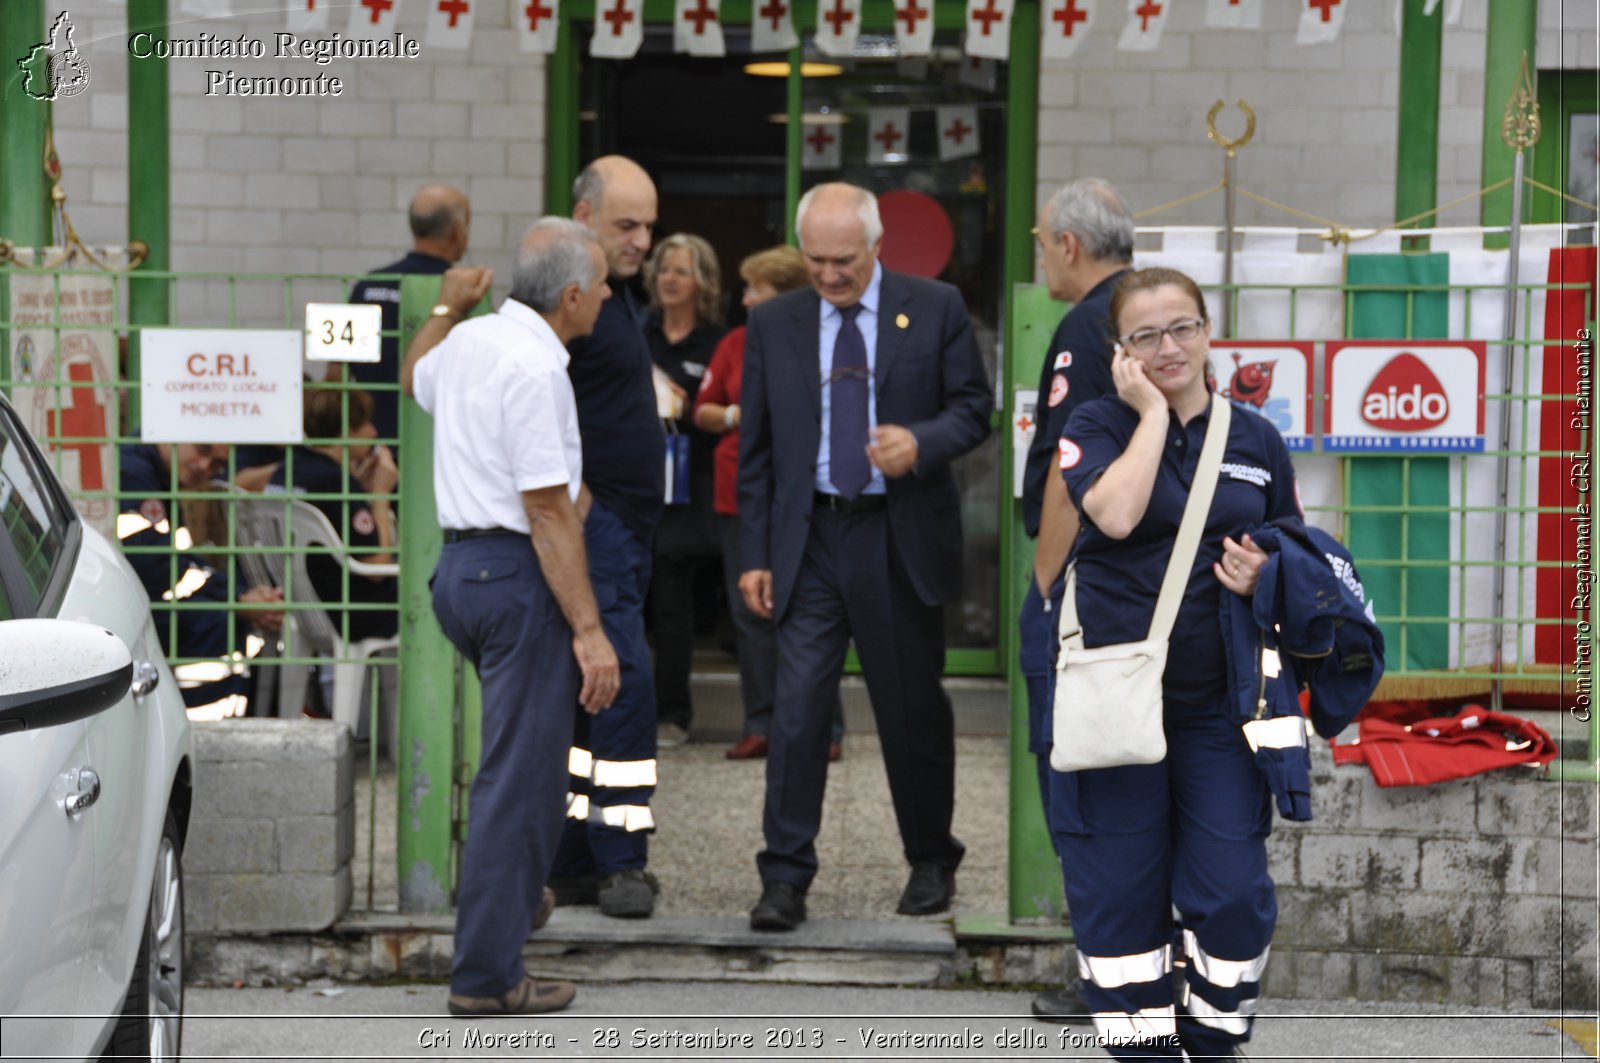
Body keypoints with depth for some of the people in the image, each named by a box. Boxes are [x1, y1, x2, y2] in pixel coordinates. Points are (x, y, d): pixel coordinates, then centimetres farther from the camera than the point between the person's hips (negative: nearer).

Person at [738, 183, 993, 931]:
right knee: (797, 707, -6)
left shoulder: (936, 310, 0)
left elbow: (974, 407, 3)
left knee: (914, 710, 8)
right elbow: (756, 447, 7)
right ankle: (785, 877, -1)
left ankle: (932, 863, 25)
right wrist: (755, 554, 2)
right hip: (810, 539, 1)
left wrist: (922, 441, -18)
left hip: (903, 540, -1)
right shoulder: (773, 324, 6)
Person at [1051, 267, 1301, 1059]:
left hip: (1216, 698, 2)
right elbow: (1117, 514, -20)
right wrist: (1152, 411, -11)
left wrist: (1264, 578, -5)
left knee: (1234, 894, -3)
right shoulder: (1099, 425, 1)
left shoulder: (1256, 439, 9)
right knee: (1120, 894, 2)